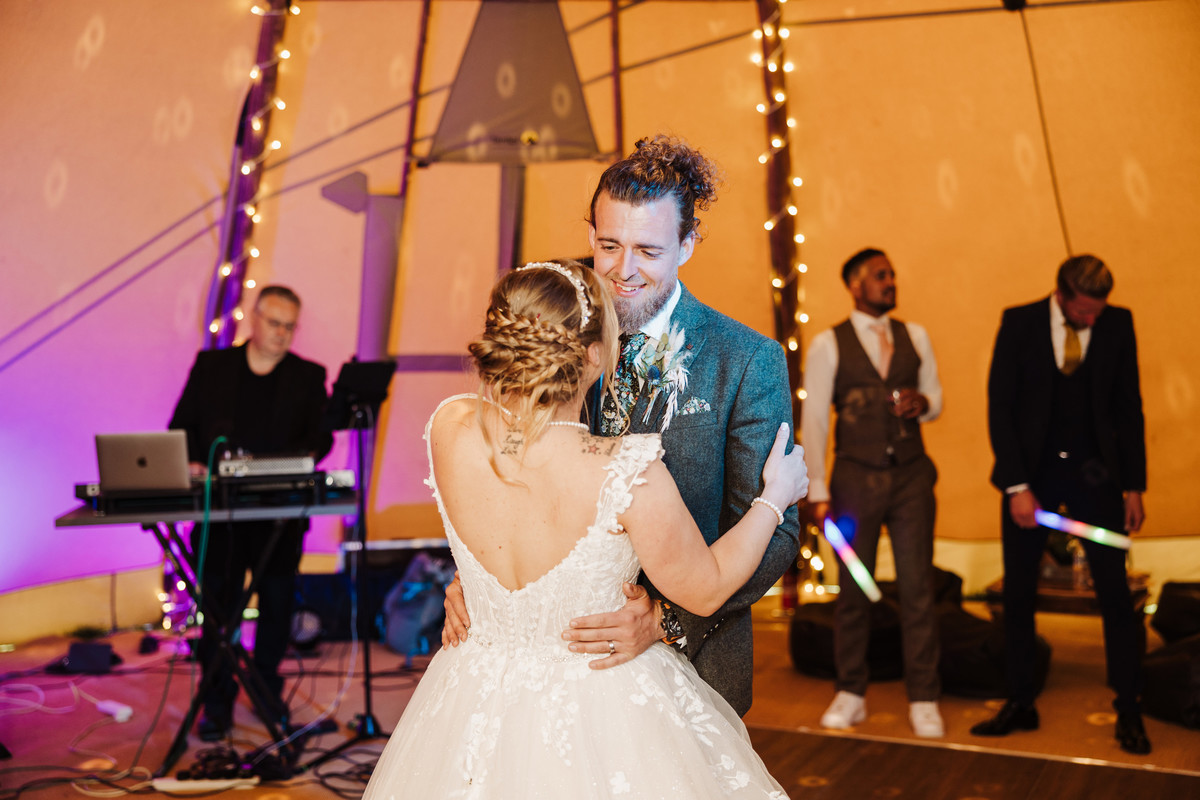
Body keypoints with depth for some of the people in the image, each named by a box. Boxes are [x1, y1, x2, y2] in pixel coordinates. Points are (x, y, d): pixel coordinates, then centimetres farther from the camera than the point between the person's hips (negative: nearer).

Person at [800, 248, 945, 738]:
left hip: (911, 476, 2)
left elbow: (935, 399, 15)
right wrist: (818, 491, -9)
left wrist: (923, 403, -10)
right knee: (852, 591, 7)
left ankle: (923, 700, 16)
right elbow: (813, 419, -3)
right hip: (856, 477, -2)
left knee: (917, 588, 3)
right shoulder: (827, 345, -1)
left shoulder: (915, 336, 9)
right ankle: (850, 695, 22)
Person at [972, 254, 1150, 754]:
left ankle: (1128, 713, 15)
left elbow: (1129, 407, 4)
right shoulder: (1019, 323, -6)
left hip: (1093, 473, 1)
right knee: (1018, 594, 5)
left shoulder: (1118, 324, -1)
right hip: (1031, 471, 0)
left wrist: (1133, 485, 1)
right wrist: (1017, 485, -11)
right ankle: (1020, 705, 20)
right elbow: (999, 407, -6)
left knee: (1115, 592, 0)